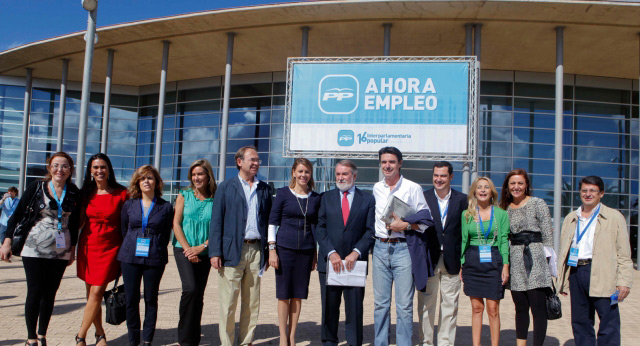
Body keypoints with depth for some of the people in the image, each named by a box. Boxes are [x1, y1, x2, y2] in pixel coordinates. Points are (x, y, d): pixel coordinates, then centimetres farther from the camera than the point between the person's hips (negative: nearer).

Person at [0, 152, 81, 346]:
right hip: (35, 249, -2)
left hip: (60, 251, 2)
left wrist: (73, 248, 11)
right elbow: (18, 214, -1)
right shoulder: (36, 187, -3)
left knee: (50, 293, 8)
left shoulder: (74, 193, 3)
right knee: (35, 292, 0)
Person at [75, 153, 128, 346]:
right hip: (88, 245, 4)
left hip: (110, 247, -4)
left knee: (97, 293, -9)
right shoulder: (86, 193, 8)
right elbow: (79, 221, 13)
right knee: (91, 294, 7)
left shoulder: (121, 193, -3)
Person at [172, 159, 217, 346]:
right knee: (190, 289, -18)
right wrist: (187, 248, -8)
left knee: (199, 295, 5)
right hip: (184, 249, -1)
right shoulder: (184, 196, 4)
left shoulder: (215, 200, 2)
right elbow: (176, 224, 1)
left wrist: (202, 247, -11)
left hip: (205, 252, 1)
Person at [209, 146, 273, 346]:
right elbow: (216, 221, 0)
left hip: (256, 250, 3)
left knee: (252, 302, 8)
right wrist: (215, 252, -8)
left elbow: (268, 221, 11)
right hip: (233, 251, -3)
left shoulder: (264, 189, 12)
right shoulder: (226, 187, 4)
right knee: (228, 302, 0)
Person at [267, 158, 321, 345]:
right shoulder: (283, 193, -1)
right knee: (284, 294, 3)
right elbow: (272, 222, -2)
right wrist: (272, 249, -8)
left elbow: (316, 226, 12)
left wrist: (315, 254, 10)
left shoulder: (316, 198, 7)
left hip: (306, 251, 3)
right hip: (285, 248, -2)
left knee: (298, 295, 7)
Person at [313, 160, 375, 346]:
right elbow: (320, 228, 2)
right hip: (329, 261, 1)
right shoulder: (326, 197, 9)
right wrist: (331, 253, -10)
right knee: (329, 308, 9)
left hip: (355, 262, -1)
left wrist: (356, 252, -13)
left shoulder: (368, 200, 6)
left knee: (355, 309, 2)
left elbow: (371, 231, 0)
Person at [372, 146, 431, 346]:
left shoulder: (412, 188, -2)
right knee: (380, 303, 9)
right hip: (380, 248, 4)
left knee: (404, 305, -1)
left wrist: (405, 225, -14)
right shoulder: (376, 189, 11)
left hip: (403, 249, -4)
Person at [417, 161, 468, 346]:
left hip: (452, 260, 1)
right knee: (426, 304, 7)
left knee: (450, 305, 8)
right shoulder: (423, 197, 1)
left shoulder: (462, 199, 4)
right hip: (428, 259, -1)